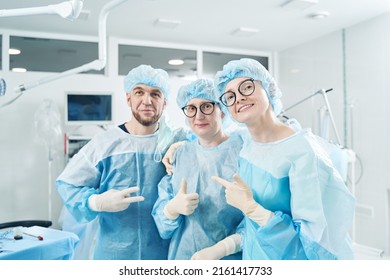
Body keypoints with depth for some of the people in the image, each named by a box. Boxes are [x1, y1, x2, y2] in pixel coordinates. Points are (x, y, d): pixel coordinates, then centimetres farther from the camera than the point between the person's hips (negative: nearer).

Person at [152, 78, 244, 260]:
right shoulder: (179, 155, 1)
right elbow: (160, 217, 1)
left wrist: (219, 249, -24)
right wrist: (173, 208, -20)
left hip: (232, 259, -3)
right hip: (181, 256, 4)